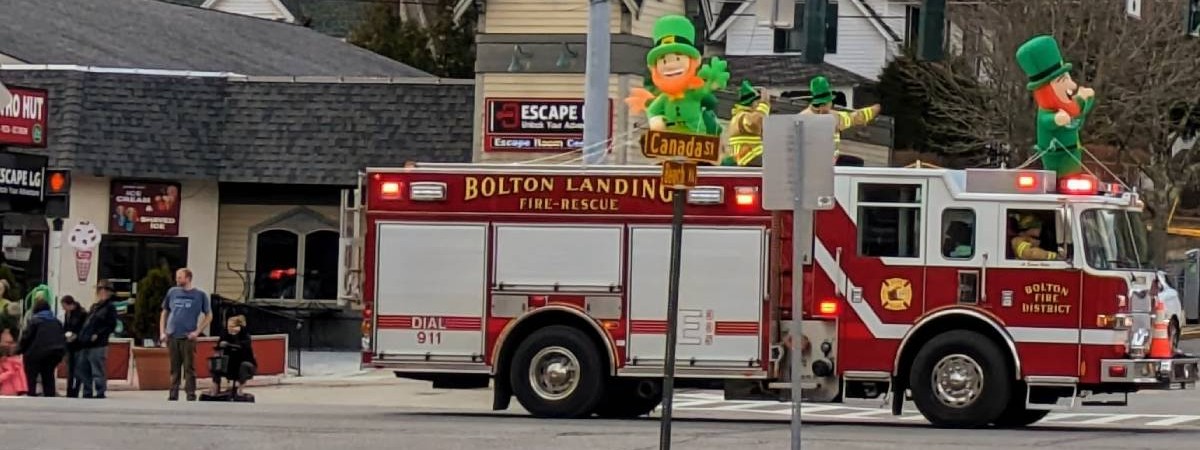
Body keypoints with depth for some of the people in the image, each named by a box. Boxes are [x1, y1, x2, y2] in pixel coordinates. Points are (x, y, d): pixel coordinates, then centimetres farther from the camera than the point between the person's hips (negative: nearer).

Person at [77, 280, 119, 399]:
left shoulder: (110, 307, -4)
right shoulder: (94, 306, 22)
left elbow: (111, 326, -12)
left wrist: (98, 335, -17)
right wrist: (82, 336, 13)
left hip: (97, 345, -9)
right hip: (85, 344, 9)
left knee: (98, 371, -10)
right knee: (83, 370, 10)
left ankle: (100, 393, -8)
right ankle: (87, 393, 16)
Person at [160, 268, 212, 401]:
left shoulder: (200, 295, 1)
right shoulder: (172, 292, 9)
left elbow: (209, 315, 4)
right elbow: (164, 312, 16)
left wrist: (197, 331, -6)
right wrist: (162, 332, 6)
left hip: (188, 337, -3)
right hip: (172, 336, 3)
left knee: (189, 368, -4)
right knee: (174, 368, 7)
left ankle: (191, 395, -1)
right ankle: (173, 394, 13)